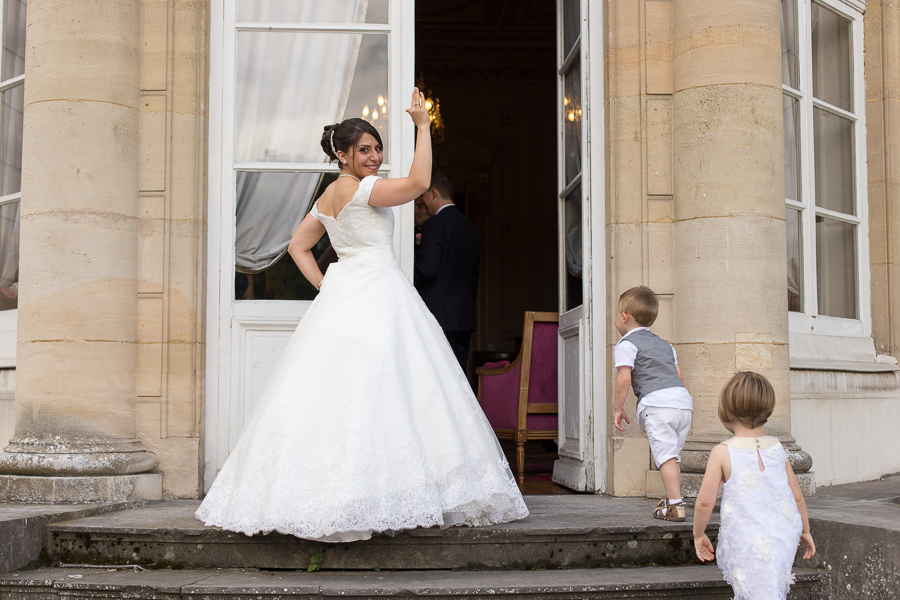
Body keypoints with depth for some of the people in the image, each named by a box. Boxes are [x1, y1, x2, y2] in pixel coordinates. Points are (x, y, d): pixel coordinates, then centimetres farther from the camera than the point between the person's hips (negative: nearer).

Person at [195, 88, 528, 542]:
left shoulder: (327, 198, 18)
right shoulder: (355, 188, -10)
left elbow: (298, 246, 22)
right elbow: (419, 182, -19)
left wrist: (327, 288, 13)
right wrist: (422, 125, -12)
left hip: (343, 296, 10)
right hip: (373, 296, -9)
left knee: (334, 393, 4)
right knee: (371, 393, -11)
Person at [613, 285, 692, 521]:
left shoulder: (626, 345, 3)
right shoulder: (664, 344, 27)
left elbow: (624, 379, -8)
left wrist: (618, 408, 1)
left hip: (657, 404, -8)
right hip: (684, 401, 8)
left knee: (665, 455, -10)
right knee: (672, 455, 16)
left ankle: (675, 506, -14)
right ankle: (672, 499, 21)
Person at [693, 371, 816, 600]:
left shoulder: (722, 453, -8)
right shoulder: (777, 448, 6)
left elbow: (705, 501, -11)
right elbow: (797, 496, 12)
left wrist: (698, 534, 5)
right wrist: (805, 531, 27)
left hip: (746, 546, -5)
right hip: (783, 541, 5)